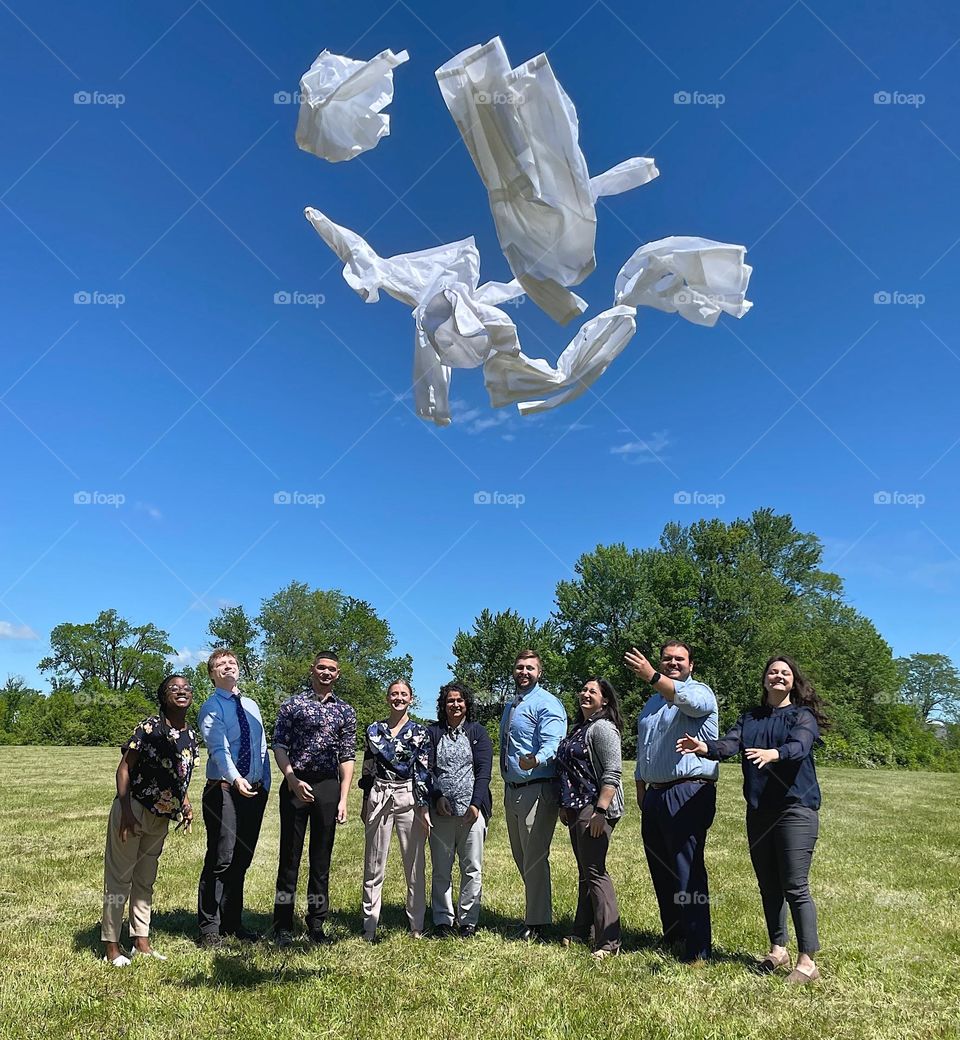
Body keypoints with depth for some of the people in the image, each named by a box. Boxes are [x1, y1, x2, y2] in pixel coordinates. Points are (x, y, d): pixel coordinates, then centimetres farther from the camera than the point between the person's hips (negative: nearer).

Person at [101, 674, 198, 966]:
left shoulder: (190, 735, 3)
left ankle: (141, 942, 28)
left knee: (145, 879, 17)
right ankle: (111, 946, 16)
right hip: (134, 811, -7)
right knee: (119, 877, 4)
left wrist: (185, 803, 4)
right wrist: (125, 809, -20)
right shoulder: (149, 727, -16)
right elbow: (124, 767, -15)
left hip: (161, 818, 7)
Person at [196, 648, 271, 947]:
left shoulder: (251, 706, 14)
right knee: (221, 860, -5)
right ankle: (209, 926, 9)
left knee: (242, 860, 13)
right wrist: (235, 779, -36)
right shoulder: (211, 707, -6)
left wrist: (265, 784, 6)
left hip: (254, 790, 6)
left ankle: (232, 922, 24)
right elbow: (218, 748, -21)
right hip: (224, 790, -6)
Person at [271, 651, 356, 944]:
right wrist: (293, 780, -14)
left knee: (322, 858, 8)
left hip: (328, 787, 2)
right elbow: (279, 746, 0)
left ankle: (316, 924, 19)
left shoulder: (345, 711, 10)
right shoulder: (292, 705, 4)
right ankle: (283, 925, 13)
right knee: (290, 855, 2)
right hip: (295, 784, -2)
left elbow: (347, 757, 7)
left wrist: (343, 798, 0)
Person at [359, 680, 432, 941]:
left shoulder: (419, 732, 0)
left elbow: (424, 772, -3)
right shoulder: (374, 730, 6)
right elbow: (367, 768, 11)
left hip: (410, 799, -2)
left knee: (415, 863, 3)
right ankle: (369, 926, 17)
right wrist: (365, 804, 12)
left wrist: (424, 806, -9)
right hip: (378, 799, 2)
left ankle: (416, 925, 16)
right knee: (374, 865, 7)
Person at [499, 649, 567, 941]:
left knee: (534, 860, -3)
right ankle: (537, 913, 34)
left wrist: (535, 759, -46)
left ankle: (536, 923, 11)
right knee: (521, 859, 19)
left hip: (537, 790, -9)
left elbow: (552, 744, -25)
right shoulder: (509, 706, 15)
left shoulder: (546, 704, -12)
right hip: (511, 790, 9)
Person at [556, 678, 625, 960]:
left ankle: (609, 942, -1)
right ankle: (582, 932, 26)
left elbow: (612, 773, -19)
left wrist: (601, 811, -24)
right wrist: (565, 805, 19)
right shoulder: (579, 727, 17)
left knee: (595, 872, -7)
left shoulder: (602, 728, -12)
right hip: (577, 809, 10)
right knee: (584, 872, 16)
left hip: (594, 810, -10)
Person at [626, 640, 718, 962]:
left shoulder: (700, 692, -3)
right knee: (660, 871, 14)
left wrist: (651, 676, -41)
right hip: (654, 794, 8)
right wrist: (641, 789, 20)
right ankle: (672, 936, 28)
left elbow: (686, 699, -29)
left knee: (688, 874, -6)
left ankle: (696, 950, 1)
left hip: (687, 794, -8)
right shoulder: (652, 702, 20)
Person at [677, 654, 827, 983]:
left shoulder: (803, 716, -2)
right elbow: (728, 744, -6)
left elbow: (799, 746, -22)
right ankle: (778, 950, 29)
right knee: (768, 886, 14)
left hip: (796, 810, -5)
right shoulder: (749, 718, 11)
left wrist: (774, 753, -44)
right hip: (758, 811, 5)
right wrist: (704, 747, -28)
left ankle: (807, 962, 5)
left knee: (795, 888, -6)